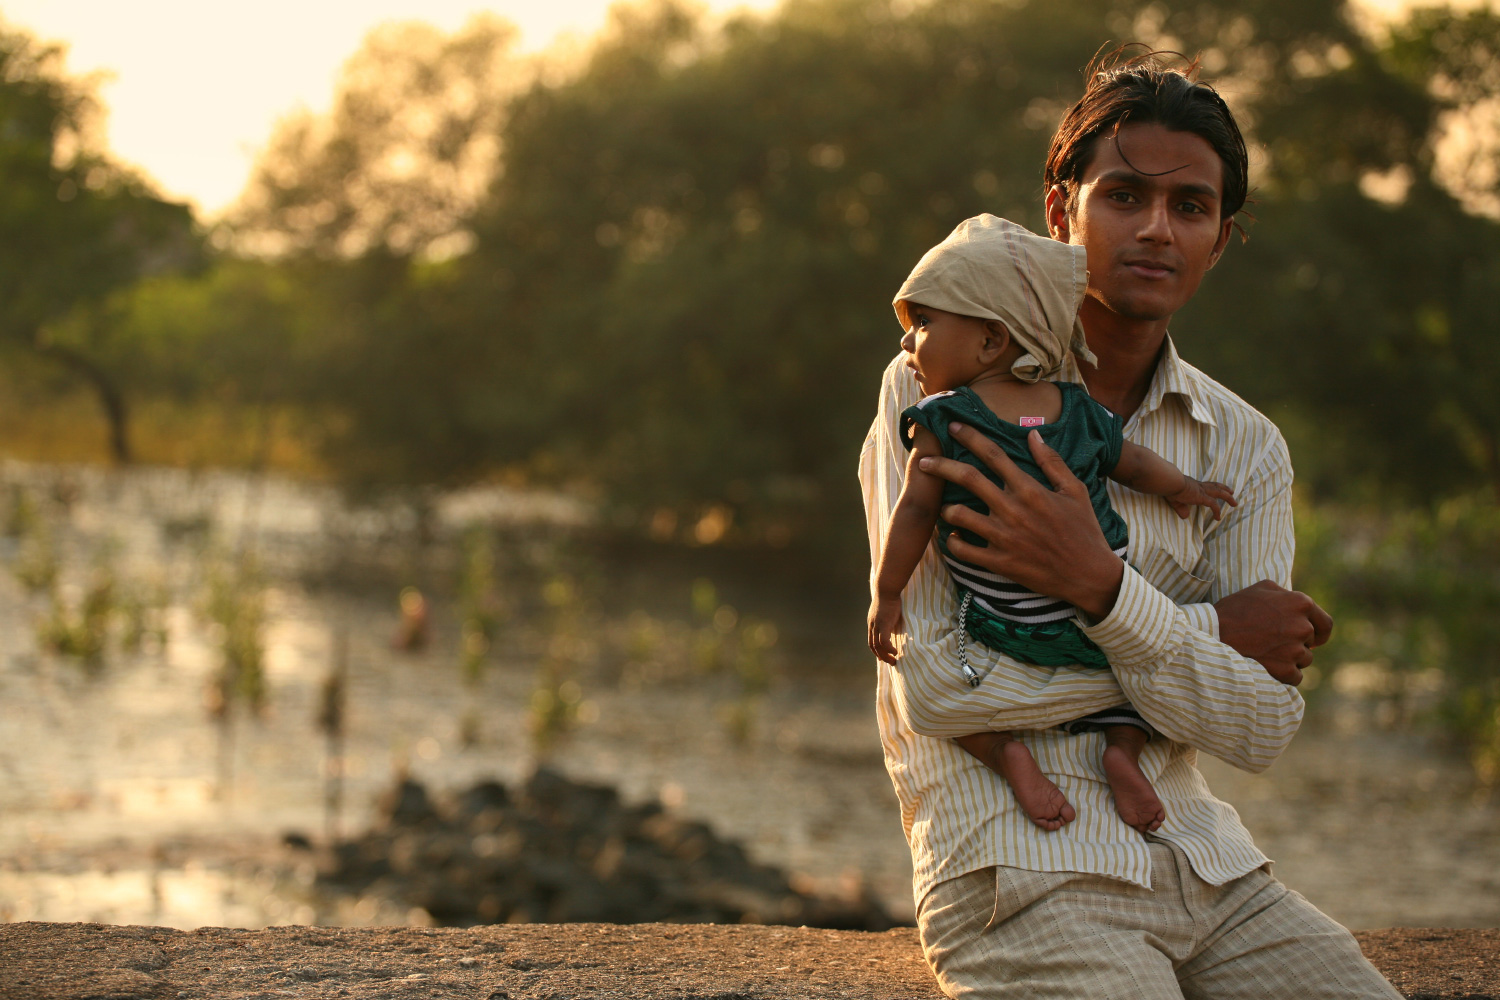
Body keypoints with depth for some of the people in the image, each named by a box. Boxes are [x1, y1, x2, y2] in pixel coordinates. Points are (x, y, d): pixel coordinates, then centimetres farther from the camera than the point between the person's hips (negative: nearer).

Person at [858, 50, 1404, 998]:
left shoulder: (1247, 447, 8)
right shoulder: (938, 391, -3)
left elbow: (1261, 729, -3)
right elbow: (933, 688, -13)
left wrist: (1102, 589, -20)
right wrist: (1210, 633, -8)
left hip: (1202, 859, 4)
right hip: (1018, 871, -4)